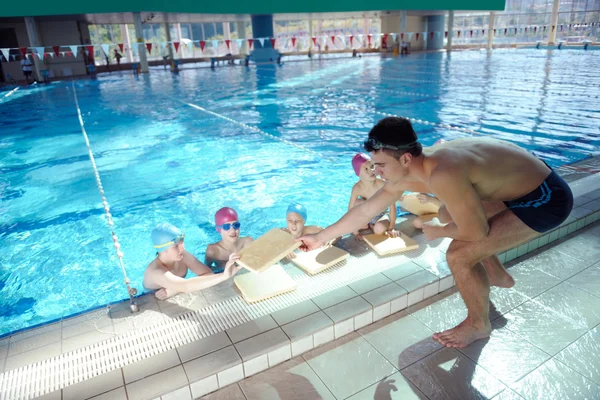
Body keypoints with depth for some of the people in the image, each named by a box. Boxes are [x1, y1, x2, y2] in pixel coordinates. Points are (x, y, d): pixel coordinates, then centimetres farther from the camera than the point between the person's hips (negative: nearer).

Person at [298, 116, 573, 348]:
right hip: (519, 183, 9)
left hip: (546, 197, -9)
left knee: (459, 255, -17)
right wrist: (320, 238, 9)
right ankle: (498, 275, 41)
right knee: (449, 215, 23)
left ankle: (479, 324, 13)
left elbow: (476, 233, -26)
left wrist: (438, 232, -6)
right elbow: (366, 210, 4)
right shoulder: (405, 172, -6)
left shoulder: (442, 175, -35)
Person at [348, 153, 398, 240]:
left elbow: (392, 205, -20)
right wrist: (356, 232, -24)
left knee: (379, 230, -33)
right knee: (358, 202, -28)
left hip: (380, 215, -2)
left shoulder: (382, 184, -27)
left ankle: (371, 226, 3)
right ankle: (364, 225, -4)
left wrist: (391, 228, -19)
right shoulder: (357, 188, -24)